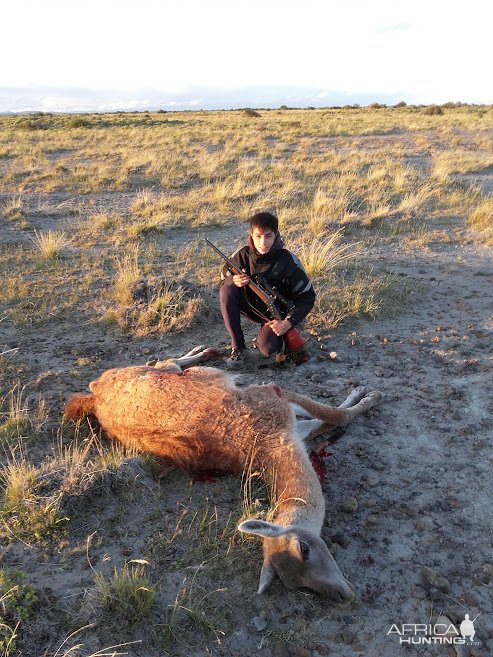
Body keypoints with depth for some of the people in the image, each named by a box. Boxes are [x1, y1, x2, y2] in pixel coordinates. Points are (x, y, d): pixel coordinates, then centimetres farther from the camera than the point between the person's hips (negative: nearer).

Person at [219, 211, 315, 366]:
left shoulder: (287, 260, -18)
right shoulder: (243, 255, -12)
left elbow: (307, 296, -12)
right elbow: (223, 281, -1)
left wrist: (289, 322, -24)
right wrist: (234, 280, -27)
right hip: (250, 305, 3)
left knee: (267, 348, -31)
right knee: (227, 289, -27)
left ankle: (264, 336, 10)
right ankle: (237, 347, -16)